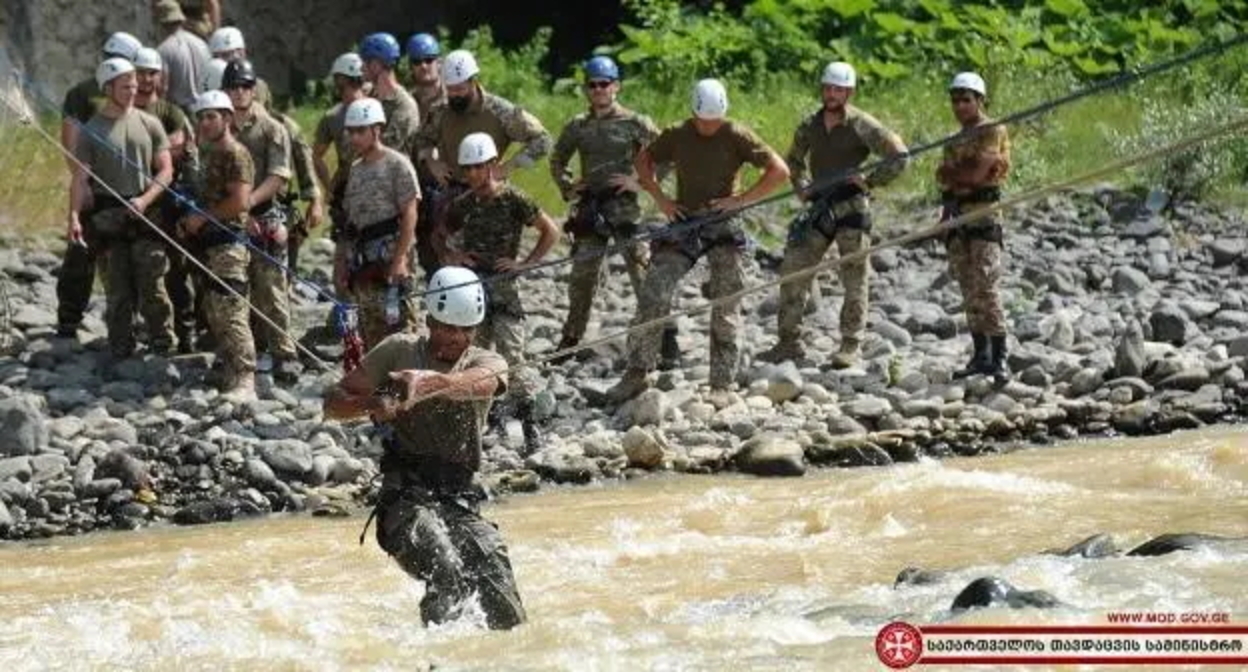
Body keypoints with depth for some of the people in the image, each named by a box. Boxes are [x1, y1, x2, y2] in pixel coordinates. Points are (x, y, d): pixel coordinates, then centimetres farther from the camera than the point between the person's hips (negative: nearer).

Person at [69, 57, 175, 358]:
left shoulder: (149, 124, 8)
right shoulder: (92, 130, 4)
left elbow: (166, 171, 7)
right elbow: (80, 177, -1)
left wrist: (145, 200, -9)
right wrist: (74, 215, -14)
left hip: (146, 213, 0)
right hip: (109, 217, 0)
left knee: (152, 284, -5)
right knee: (118, 287, 3)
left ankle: (164, 344, 3)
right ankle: (120, 348, 10)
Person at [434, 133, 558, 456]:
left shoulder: (512, 199, -5)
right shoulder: (464, 204, 9)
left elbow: (551, 232, -3)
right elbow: (439, 235, 24)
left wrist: (525, 263, -10)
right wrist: (448, 256, 3)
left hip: (503, 287, -5)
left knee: (511, 358, -14)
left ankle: (530, 426, -11)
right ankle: (491, 419, 18)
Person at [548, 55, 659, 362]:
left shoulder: (635, 124, -1)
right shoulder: (577, 126, 11)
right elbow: (557, 160, 25)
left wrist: (642, 182, -9)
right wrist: (567, 186, 10)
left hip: (625, 207, -4)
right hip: (590, 207, 4)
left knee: (643, 273, -6)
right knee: (582, 275, 6)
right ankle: (571, 338, 15)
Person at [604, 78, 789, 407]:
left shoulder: (737, 136, -8)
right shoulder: (677, 135, 0)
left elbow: (779, 171, -7)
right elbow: (643, 160, 16)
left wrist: (741, 200, -13)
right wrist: (660, 199, 3)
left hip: (723, 226, -2)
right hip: (684, 221, 2)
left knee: (725, 310, 0)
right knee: (652, 297, -6)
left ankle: (722, 385, 8)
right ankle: (637, 373, 2)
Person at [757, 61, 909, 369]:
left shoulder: (862, 125, -8)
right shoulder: (809, 126, 9)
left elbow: (898, 157, -10)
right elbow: (793, 160, 27)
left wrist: (869, 182, -12)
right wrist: (801, 187, 12)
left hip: (851, 208, -5)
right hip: (819, 207, 5)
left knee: (854, 280, -2)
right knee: (793, 273, 1)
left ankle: (850, 346, 2)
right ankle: (789, 341, 6)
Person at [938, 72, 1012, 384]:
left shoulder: (993, 132, -4)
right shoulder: (957, 139, 22)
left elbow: (977, 173, -15)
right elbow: (944, 179, 16)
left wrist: (951, 173, 0)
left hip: (983, 214, -8)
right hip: (957, 217, 8)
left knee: (986, 288, -14)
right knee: (969, 291, 7)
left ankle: (999, 358, -15)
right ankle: (980, 355, 11)